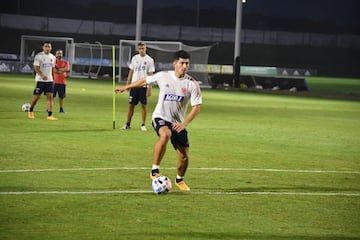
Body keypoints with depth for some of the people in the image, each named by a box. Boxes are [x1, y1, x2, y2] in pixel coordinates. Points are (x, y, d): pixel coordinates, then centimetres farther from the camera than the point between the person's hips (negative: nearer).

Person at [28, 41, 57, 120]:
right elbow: (36, 67, -17)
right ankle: (30, 111, 25)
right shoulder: (39, 56, -9)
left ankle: (50, 115, -7)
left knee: (50, 97, -5)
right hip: (40, 80, -5)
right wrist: (42, 75, -31)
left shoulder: (53, 57, 10)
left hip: (49, 80, 5)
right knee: (37, 96, 2)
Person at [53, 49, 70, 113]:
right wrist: (61, 71, -14)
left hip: (62, 82, 2)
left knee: (61, 96, 5)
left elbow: (67, 69, -10)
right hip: (54, 81, -2)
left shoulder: (65, 62, 9)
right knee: (51, 95, -3)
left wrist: (57, 69, -10)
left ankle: (61, 109, 13)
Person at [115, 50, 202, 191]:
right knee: (165, 134, -37)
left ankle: (179, 180, 33)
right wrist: (126, 87, 23)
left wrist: (184, 124, -23)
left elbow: (196, 107, -9)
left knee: (184, 157, 1)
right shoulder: (163, 76, -6)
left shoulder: (192, 84, -9)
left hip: (178, 123, 2)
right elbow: (146, 80, 13)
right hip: (160, 117, -2)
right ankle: (155, 171, -28)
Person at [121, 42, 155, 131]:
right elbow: (131, 71, 15)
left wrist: (149, 88, -9)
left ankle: (143, 125, 7)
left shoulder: (149, 60, -2)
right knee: (131, 104, 5)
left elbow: (151, 75, -3)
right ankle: (128, 124, 12)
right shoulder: (135, 58, 9)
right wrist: (127, 83, 10)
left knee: (144, 105, 0)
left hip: (144, 86, -3)